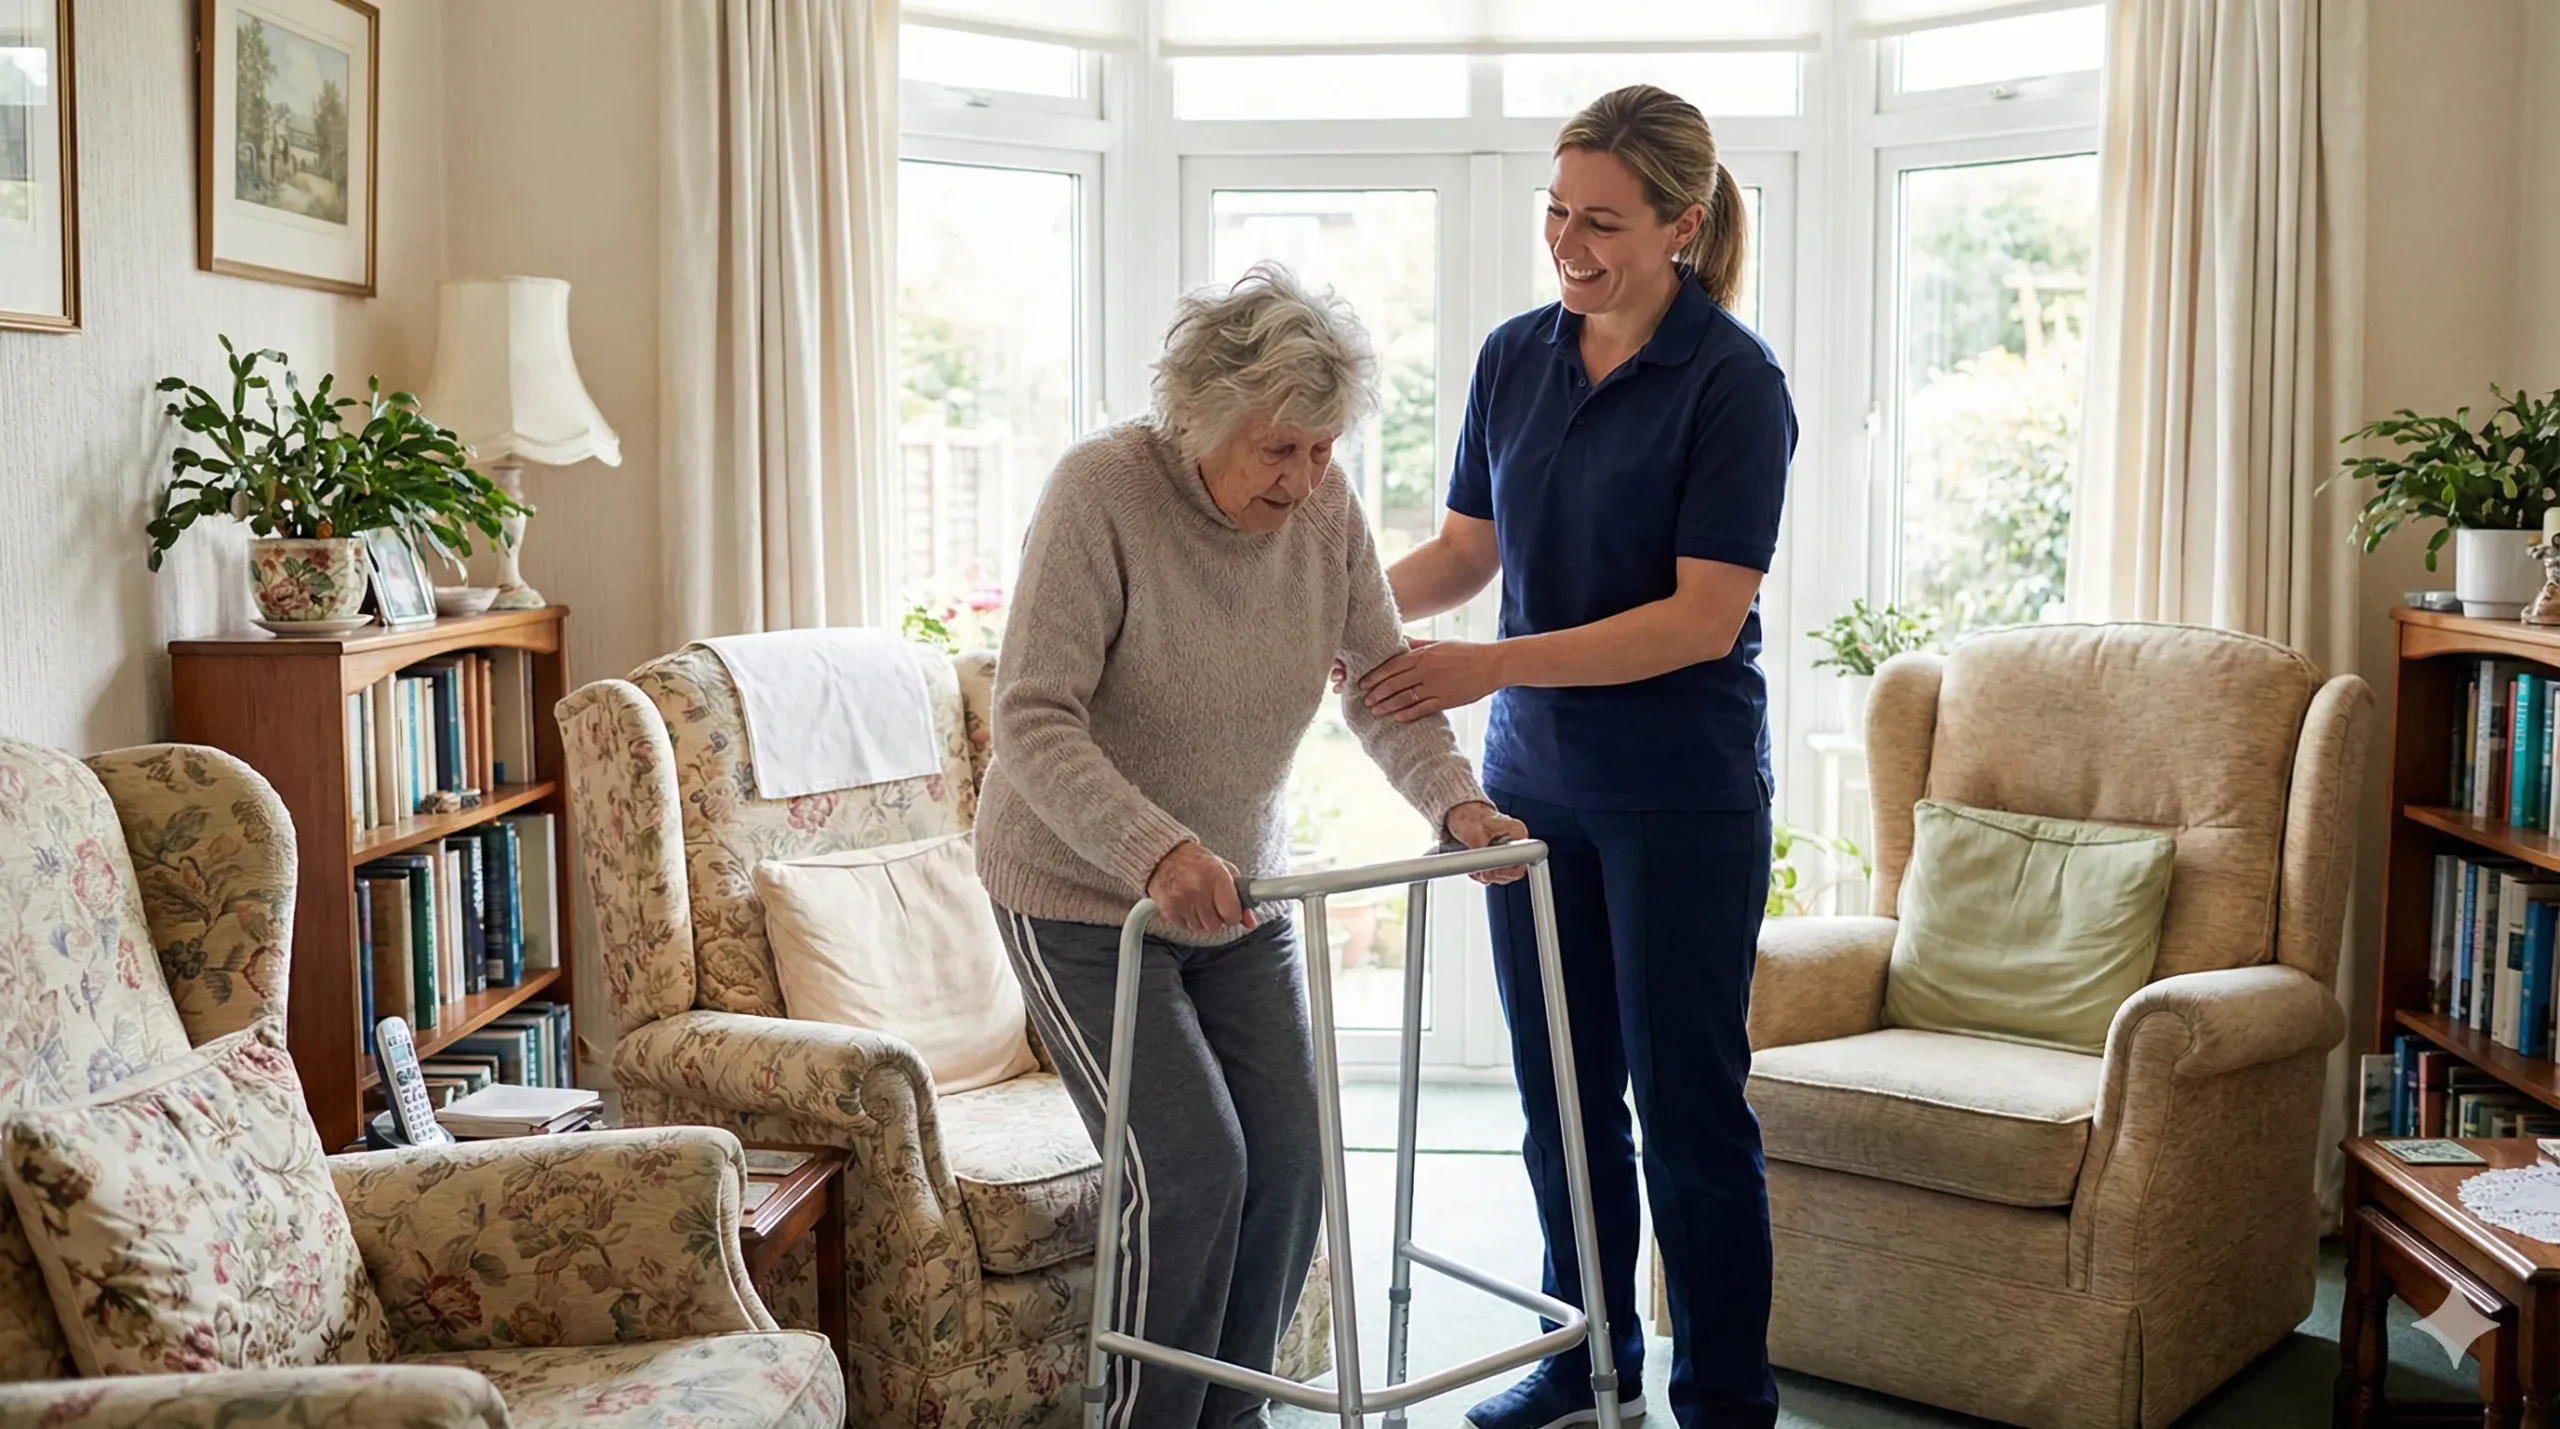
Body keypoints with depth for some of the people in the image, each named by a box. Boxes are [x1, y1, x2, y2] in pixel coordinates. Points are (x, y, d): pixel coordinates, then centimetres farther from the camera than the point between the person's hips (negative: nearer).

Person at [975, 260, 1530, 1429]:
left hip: (1237, 891, 6)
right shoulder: (1101, 491, -23)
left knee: (1289, 1154, 3)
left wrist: (1454, 802, -18)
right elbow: (1033, 721, -28)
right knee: (1191, 1165, -12)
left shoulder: (1324, 504, -7)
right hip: (1083, 896, -6)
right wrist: (1155, 852, -42)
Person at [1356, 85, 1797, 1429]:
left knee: (1687, 1103, 2)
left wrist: (1492, 665, -25)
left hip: (1682, 797, -6)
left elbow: (1703, 617, -19)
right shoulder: (1516, 358, 5)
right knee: (1562, 1092, 14)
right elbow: (1465, 548, 13)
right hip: (1534, 781, 6)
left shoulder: (1732, 383, -13)